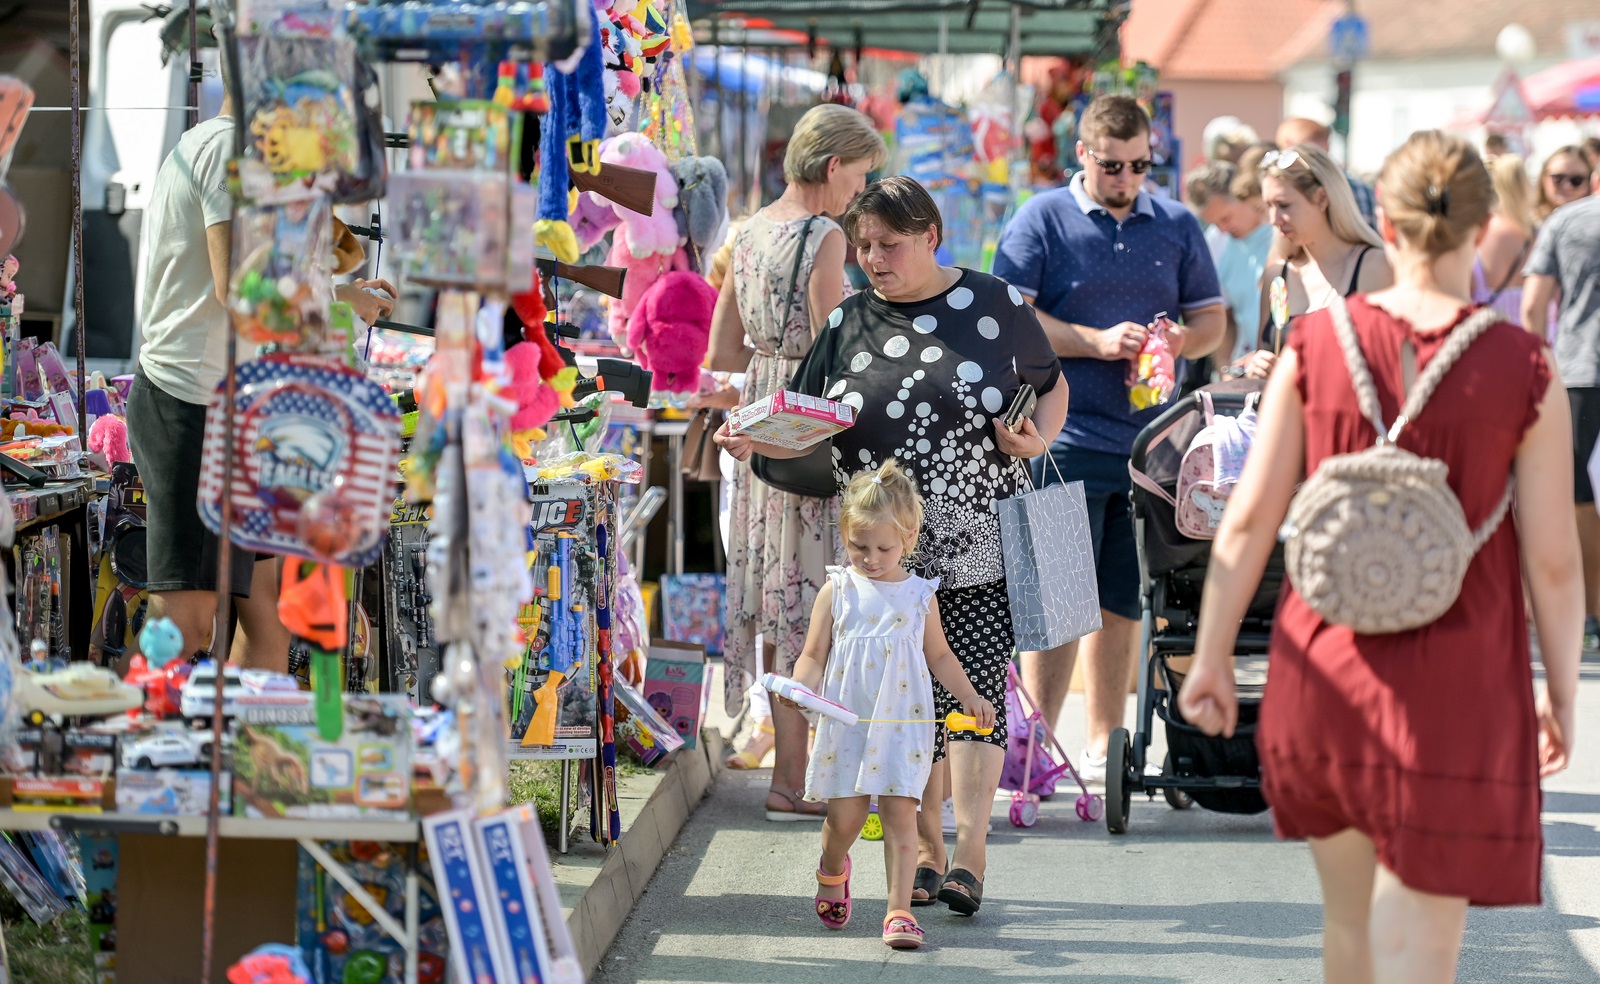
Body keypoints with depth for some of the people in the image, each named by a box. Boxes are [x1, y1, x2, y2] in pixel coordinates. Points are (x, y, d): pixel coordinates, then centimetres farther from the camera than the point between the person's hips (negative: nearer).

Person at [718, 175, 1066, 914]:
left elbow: (1050, 386, 14)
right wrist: (752, 440, -14)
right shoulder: (849, 325, 8)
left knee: (974, 688, -10)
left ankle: (970, 854, -11)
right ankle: (924, 852, 14)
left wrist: (1037, 439, -7)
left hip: (981, 549, -2)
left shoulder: (995, 307, 2)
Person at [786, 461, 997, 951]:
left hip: (902, 723, 0)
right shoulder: (837, 591, 1)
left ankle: (900, 911, -5)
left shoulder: (920, 594, 3)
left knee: (900, 812, -8)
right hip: (846, 723, 0)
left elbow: (939, 656, 15)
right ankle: (832, 869, 36)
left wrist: (971, 697, 3)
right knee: (844, 816, 3)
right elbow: (813, 658, 2)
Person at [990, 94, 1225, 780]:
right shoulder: (1042, 220, 2)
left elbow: (1211, 320, 18)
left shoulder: (1177, 226, 15)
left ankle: (1103, 745, 15)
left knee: (1121, 603, 8)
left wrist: (1180, 340, -5)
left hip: (1149, 438, 4)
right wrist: (1098, 343, -15)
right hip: (1066, 438, -4)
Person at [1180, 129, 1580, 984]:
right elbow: (1553, 560, -7)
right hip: (1454, 685, -3)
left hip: (1327, 663, 3)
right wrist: (1562, 689, 6)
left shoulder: (1317, 344, -5)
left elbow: (1249, 518, -3)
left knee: (1349, 912, 22)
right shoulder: (1522, 370, -10)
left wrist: (1213, 655, 7)